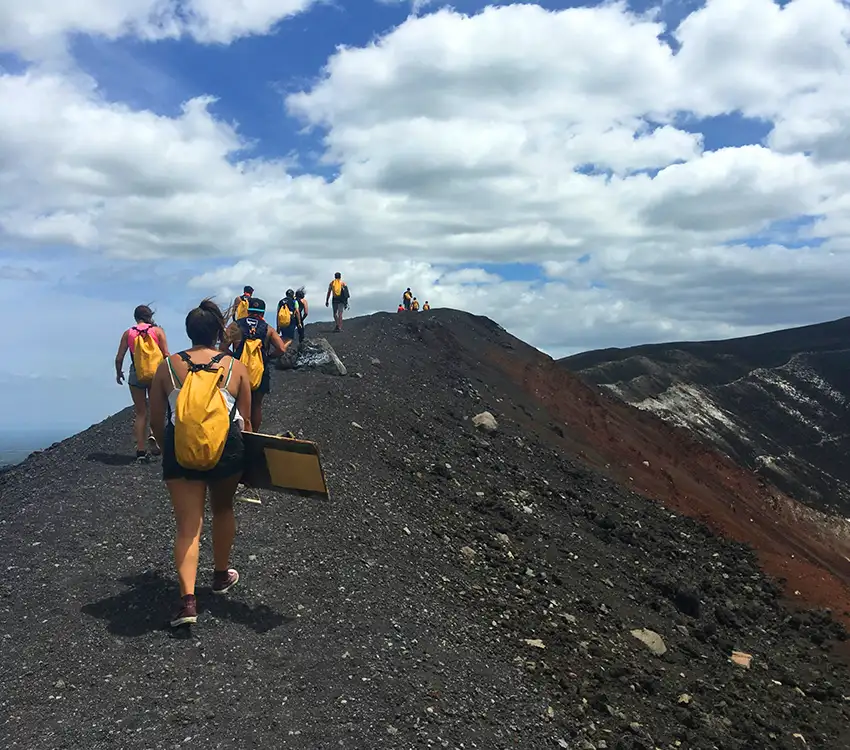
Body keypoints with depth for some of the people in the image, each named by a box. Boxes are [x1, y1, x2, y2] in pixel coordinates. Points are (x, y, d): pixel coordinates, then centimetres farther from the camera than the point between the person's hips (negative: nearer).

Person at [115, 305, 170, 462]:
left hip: (136, 375, 1)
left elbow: (119, 358, 4)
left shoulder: (128, 333, 4)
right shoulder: (157, 330, 0)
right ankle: (154, 435, -13)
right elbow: (166, 354, -7)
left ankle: (141, 451, 9)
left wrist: (118, 373, 20)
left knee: (140, 413, 10)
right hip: (156, 374, -1)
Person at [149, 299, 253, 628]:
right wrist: (243, 453, 18)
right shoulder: (236, 367, 0)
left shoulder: (167, 367, 1)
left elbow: (156, 421, 3)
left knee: (187, 525, 3)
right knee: (223, 509, 23)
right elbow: (244, 419, 3)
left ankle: (187, 598, -9)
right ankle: (221, 575, 39)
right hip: (226, 448, 0)